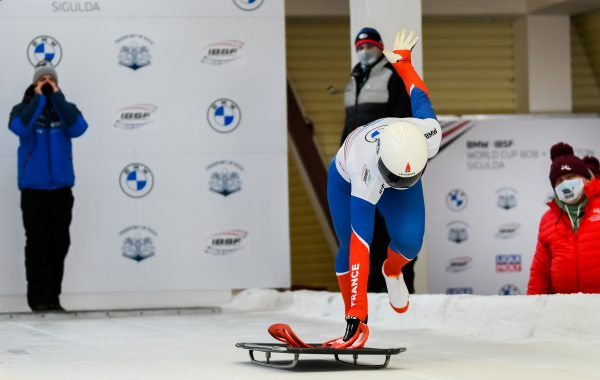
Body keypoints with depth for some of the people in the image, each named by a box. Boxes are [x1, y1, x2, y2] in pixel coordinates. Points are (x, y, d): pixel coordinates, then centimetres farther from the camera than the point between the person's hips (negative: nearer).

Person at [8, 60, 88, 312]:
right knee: (37, 243, -5)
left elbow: (78, 128, -12)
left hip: (61, 187, 2)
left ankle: (53, 296, 11)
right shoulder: (23, 108, 3)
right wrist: (39, 98, -13)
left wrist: (57, 97, -11)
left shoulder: (65, 108, 8)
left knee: (59, 243, 4)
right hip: (33, 188, -2)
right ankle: (38, 298, -2)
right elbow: (20, 128, -19)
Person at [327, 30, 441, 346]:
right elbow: (361, 247, -49)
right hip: (346, 180, -2)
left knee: (409, 242, -15)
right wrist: (356, 312, -50)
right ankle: (356, 321, 12)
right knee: (349, 248, -9)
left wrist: (402, 60, 7)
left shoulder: (430, 133, -39)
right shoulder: (365, 171, -48)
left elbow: (418, 95, -16)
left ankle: (392, 271, 20)